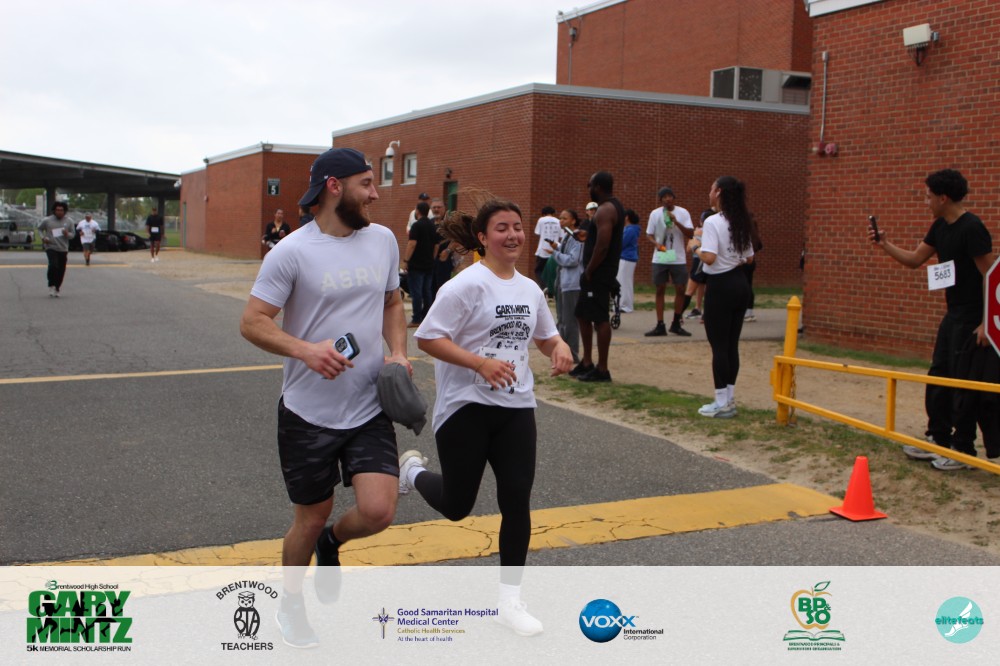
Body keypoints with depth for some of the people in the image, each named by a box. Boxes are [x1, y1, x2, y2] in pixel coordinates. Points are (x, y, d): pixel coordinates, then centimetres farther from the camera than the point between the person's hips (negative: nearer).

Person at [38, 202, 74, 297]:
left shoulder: (69, 221, 5)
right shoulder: (47, 220, 0)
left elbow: (72, 234, 9)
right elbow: (39, 228, 15)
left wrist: (67, 234, -14)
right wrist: (43, 237, -1)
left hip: (63, 249, 3)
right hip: (51, 247, -3)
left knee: (61, 271, 4)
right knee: (53, 266, -23)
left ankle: (56, 289, 18)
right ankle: (51, 286, -9)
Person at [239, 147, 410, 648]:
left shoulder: (383, 240, 5)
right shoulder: (293, 252, -12)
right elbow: (252, 322, -12)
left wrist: (398, 352, 1)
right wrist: (304, 349, -29)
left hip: (370, 408, 4)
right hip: (309, 412, -3)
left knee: (377, 511, -11)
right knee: (311, 518, 10)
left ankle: (331, 542, 26)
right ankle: (291, 603, 39)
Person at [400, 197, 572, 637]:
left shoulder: (530, 289, 9)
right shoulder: (467, 284, -12)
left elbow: (546, 336, 23)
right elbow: (427, 338, -16)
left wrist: (559, 349, -1)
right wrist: (481, 362, -26)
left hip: (516, 407, 5)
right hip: (466, 406, -5)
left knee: (517, 500, 0)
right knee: (456, 506, 5)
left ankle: (509, 599, 14)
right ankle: (413, 471, 39)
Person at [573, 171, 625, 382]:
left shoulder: (604, 210, -18)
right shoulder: (615, 206, 15)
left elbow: (602, 245, -25)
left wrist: (589, 270, -16)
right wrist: (586, 236, 15)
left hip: (599, 273, -11)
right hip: (600, 272, 11)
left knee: (600, 319, -6)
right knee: (583, 314, 17)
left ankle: (602, 369, 0)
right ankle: (587, 362, 23)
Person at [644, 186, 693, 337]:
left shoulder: (683, 212, -2)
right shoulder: (655, 214, 0)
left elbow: (690, 234, -8)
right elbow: (649, 234, 4)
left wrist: (676, 222, -20)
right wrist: (656, 244, -17)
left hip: (678, 258, 0)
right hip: (660, 258, 0)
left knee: (680, 289, 0)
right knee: (660, 290, 2)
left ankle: (676, 324, 15)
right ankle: (660, 326, 6)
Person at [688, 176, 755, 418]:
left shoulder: (713, 222, -15)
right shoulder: (741, 223, 10)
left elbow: (709, 258, -24)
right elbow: (749, 258, 15)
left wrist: (695, 246, -6)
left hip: (720, 286, -8)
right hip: (741, 284, 8)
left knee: (718, 346, -1)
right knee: (732, 344, 12)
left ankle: (722, 403, 3)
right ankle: (729, 400, 18)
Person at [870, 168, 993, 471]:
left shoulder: (972, 228, -18)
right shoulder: (940, 227, 8)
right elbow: (914, 259, 17)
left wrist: (986, 322, -22)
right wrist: (884, 245, 3)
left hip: (972, 318, -9)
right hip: (953, 314, 9)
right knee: (938, 378, 13)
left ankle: (964, 450, 8)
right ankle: (939, 440, 24)